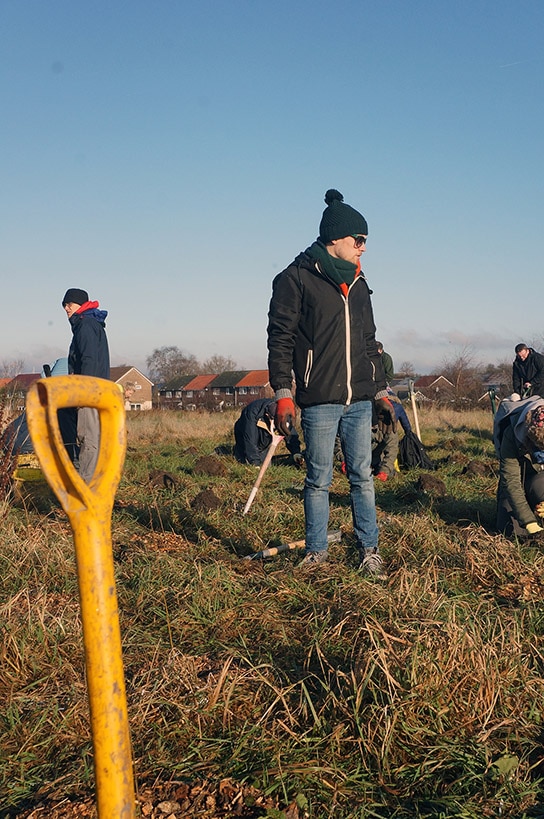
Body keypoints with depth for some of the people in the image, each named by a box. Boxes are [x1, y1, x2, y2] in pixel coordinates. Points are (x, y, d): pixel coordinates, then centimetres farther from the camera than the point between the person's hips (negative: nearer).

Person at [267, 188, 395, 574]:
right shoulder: (297, 278, -2)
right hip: (319, 401, -5)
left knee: (363, 477, 6)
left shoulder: (358, 284, 17)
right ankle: (316, 552, 14)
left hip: (360, 401, 5)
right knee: (319, 480, 2)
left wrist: (381, 392, 19)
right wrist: (283, 394, -13)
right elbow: (280, 339, -6)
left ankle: (370, 549, 15)